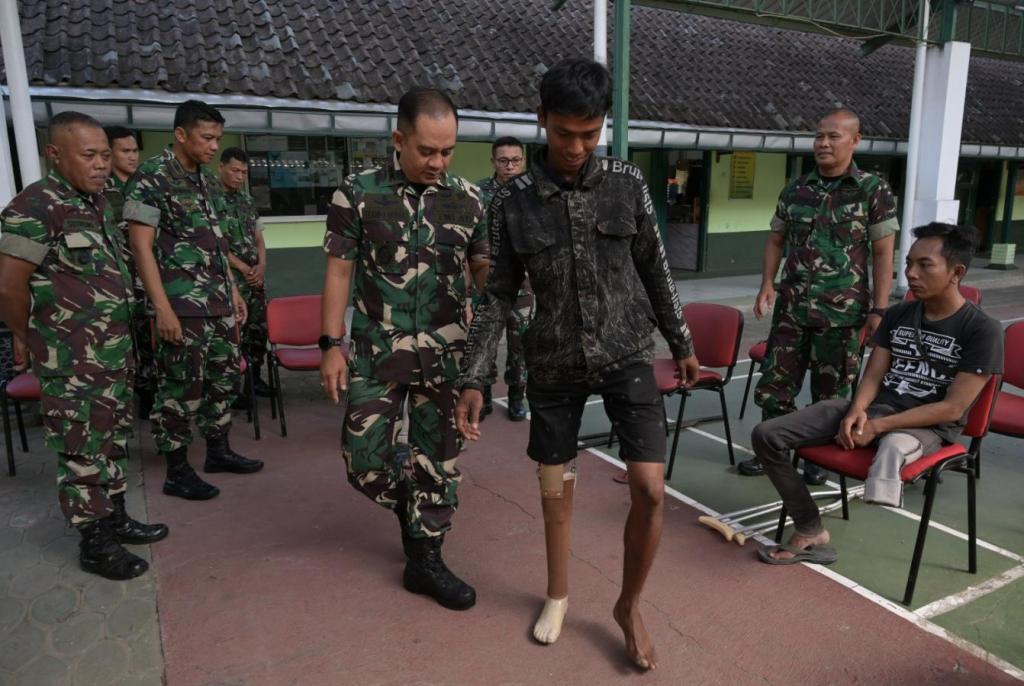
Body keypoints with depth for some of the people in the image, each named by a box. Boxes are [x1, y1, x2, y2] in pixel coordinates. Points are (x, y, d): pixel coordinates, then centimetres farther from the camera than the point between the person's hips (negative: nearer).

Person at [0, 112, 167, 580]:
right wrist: (39, 341, -3)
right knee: (82, 452, 3)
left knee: (113, 441, 18)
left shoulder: (97, 203, 11)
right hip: (72, 365, -8)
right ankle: (94, 544, 16)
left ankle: (116, 519, 33)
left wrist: (124, 341, 13)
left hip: (114, 355, 8)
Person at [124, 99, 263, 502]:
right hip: (182, 305, -8)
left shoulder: (209, 180, 13)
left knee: (224, 376, 14)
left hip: (219, 301, 8)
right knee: (181, 386, 0)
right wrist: (162, 308, -19)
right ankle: (177, 472, 12)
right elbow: (141, 245, -15)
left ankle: (218, 450, 29)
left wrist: (233, 291, 18)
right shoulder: (152, 177, -11)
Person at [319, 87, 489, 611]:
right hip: (376, 351, -1)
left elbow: (483, 269, 8)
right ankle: (414, 507, 36)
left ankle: (425, 559, 25)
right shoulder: (357, 194, -5)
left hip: (445, 353, 2)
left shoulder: (468, 198, 1)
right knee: (366, 459, 3)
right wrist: (332, 345, -6)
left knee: (438, 458, 8)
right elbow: (339, 271, -2)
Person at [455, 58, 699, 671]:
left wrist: (682, 342, 11)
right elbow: (499, 294, -1)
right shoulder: (514, 202, -4)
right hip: (554, 365, 1)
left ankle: (630, 604, 19)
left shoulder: (628, 183, -3)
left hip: (626, 354, 0)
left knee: (651, 488, -7)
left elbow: (655, 269, 6)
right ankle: (559, 594, 37)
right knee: (555, 488, 11)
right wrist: (475, 379, -5)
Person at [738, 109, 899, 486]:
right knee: (774, 383, 7)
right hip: (792, 307, 3)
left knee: (831, 392, 8)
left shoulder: (873, 190, -1)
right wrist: (767, 283, 2)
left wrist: (879, 310, -8)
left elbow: (883, 253, -3)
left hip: (842, 312, -3)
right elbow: (776, 240, 17)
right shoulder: (796, 188, 9)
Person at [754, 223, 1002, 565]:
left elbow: (952, 409, -14)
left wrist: (878, 426, -21)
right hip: (875, 408, 4)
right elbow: (873, 375, 6)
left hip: (927, 427, -4)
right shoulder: (897, 315, 10)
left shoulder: (983, 329, -8)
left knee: (893, 446, -41)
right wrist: (857, 411, -17)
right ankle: (811, 533, -12)